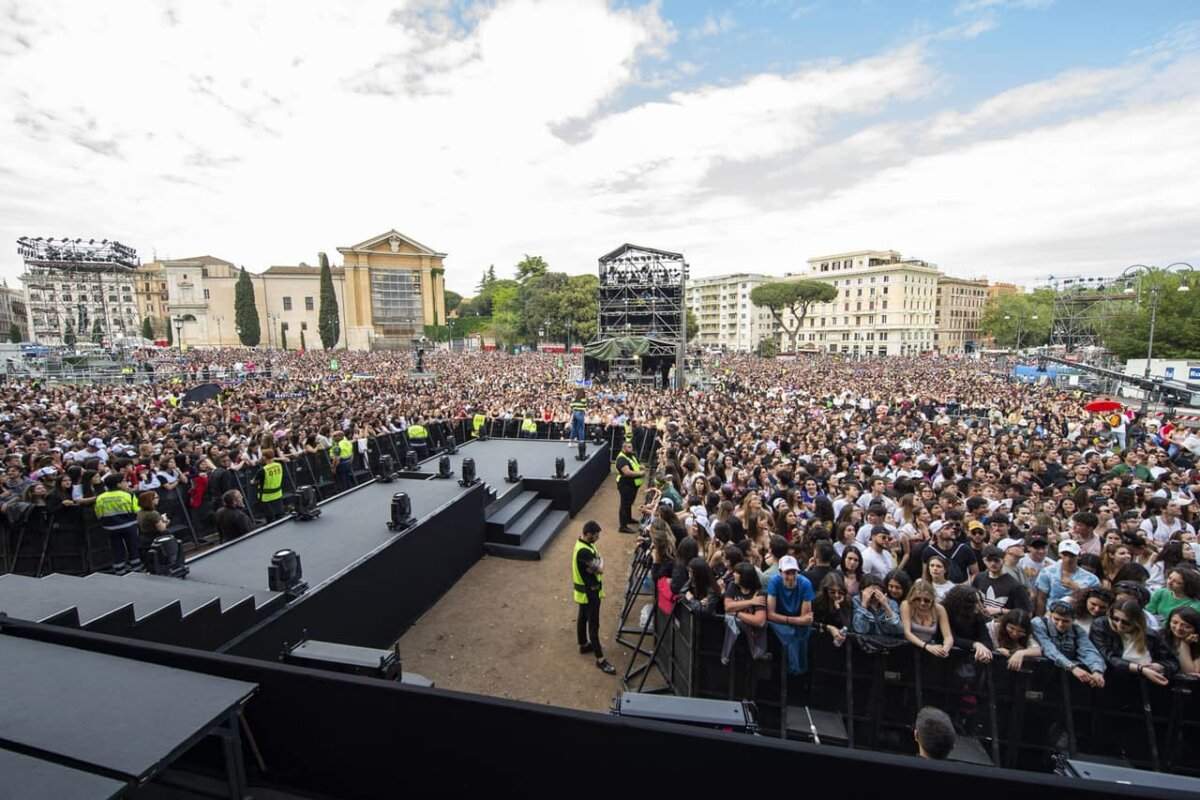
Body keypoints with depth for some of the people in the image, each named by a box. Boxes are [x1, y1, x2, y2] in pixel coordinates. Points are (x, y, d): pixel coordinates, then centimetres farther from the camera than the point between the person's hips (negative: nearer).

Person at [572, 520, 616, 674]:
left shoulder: (583, 543, 0)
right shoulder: (583, 551, -32)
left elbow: (593, 567, 7)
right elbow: (600, 569, -27)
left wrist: (595, 565, -13)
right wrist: (600, 561, -8)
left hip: (584, 589, 10)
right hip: (589, 592, -10)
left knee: (583, 617, 24)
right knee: (593, 625, -1)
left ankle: (584, 644, 41)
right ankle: (600, 659, 8)